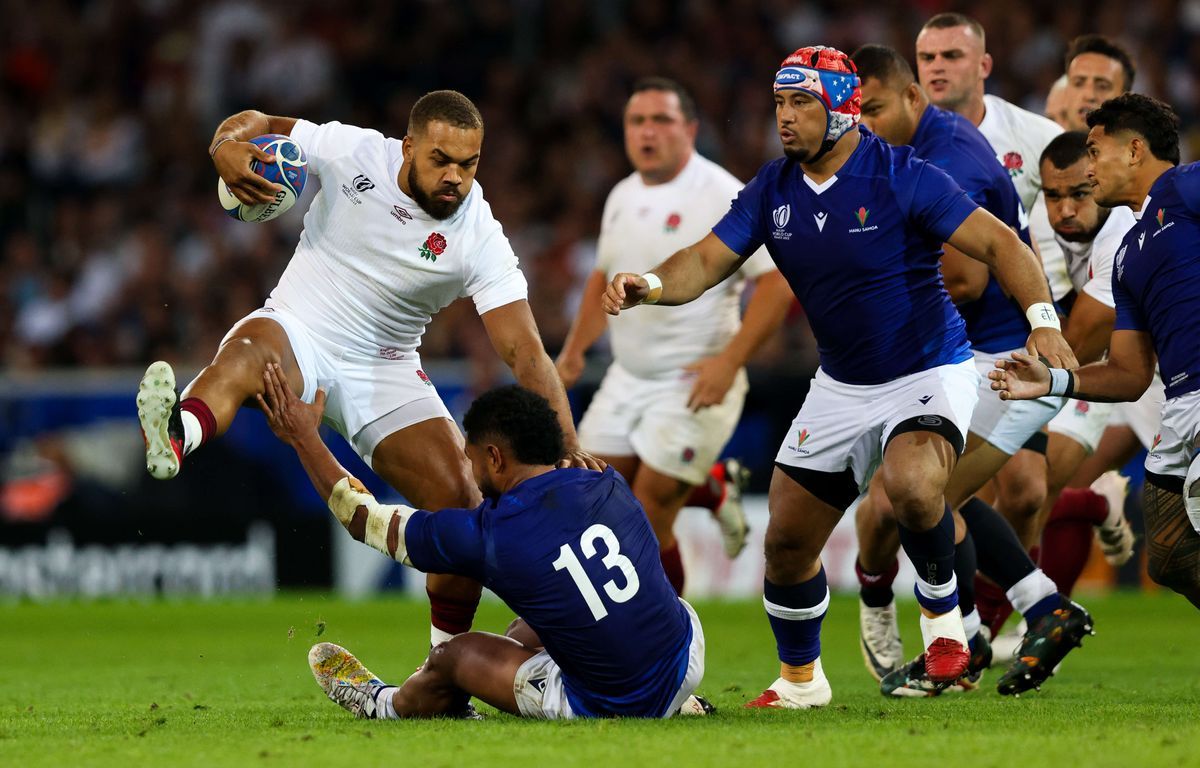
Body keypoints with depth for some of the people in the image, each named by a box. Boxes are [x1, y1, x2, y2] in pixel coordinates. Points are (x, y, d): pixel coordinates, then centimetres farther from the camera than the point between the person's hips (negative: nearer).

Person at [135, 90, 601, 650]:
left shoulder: (480, 241, -14)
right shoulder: (351, 153, -12)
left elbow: (525, 351, -17)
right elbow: (256, 123, 1)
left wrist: (568, 446, -30)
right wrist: (226, 148, -24)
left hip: (385, 372, 2)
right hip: (296, 333, -2)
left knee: (461, 505, -12)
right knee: (251, 351, -39)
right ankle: (174, 438, -74)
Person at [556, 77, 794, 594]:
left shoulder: (722, 197, -15)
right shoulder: (623, 197, 9)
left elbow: (778, 282, -19)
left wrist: (728, 361, -25)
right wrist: (575, 347, 17)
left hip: (694, 383, -8)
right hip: (627, 377, 8)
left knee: (649, 517, -9)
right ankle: (713, 489, 28)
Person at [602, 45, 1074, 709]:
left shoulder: (902, 178, -18)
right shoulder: (773, 189, -1)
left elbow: (998, 243, -18)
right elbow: (707, 261, -6)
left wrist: (1041, 319, -34)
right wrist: (650, 285, -28)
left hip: (929, 373, -6)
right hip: (841, 385, 6)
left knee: (911, 486, -34)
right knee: (787, 540, 5)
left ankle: (941, 615, -6)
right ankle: (799, 679, 29)